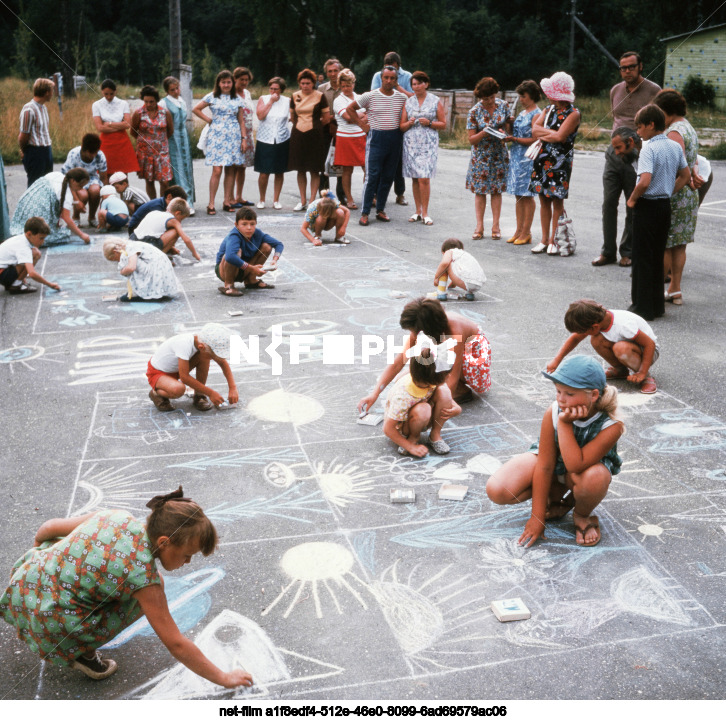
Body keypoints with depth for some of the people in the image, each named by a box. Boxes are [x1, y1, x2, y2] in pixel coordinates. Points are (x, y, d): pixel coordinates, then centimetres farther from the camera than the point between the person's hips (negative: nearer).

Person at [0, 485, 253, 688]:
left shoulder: (118, 518, -4)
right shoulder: (143, 573, -21)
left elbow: (49, 528, 10)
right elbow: (176, 645, -15)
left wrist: (37, 551, 34)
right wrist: (224, 678, -3)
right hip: (47, 624, -7)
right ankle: (81, 652, 4)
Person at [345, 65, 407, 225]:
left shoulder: (402, 97, 6)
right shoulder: (370, 96, -2)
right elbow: (350, 108, 6)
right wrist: (361, 123, 1)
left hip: (395, 138, 3)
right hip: (376, 138, -3)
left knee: (388, 177, 7)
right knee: (372, 176, -8)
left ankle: (380, 210, 18)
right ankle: (365, 213, -2)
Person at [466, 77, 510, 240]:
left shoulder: (503, 105, -2)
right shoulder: (475, 112, -9)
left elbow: (508, 126, 11)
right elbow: (472, 139, -8)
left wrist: (505, 132, -12)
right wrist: (485, 132, -26)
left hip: (499, 154, 2)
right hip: (481, 155, -2)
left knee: (497, 190, 5)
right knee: (480, 190, 2)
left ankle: (496, 226, 12)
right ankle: (479, 227, 10)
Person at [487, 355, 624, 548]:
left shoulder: (612, 426, -31)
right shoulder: (553, 413, -26)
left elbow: (575, 465, -39)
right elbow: (545, 466, -20)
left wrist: (564, 424, -42)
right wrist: (537, 517, -17)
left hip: (587, 467, -2)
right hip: (551, 461, 2)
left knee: (594, 477, -41)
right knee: (497, 490, -21)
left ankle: (582, 514, -2)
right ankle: (557, 495, 8)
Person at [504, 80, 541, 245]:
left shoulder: (537, 114, -10)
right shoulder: (522, 113, 16)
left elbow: (534, 140, -16)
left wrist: (513, 139, -17)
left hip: (528, 158, -8)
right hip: (516, 157, 8)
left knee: (527, 195, -3)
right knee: (518, 195, 9)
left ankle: (526, 233, 2)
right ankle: (519, 231, 15)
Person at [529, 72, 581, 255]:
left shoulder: (573, 113, -9)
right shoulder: (549, 109, 12)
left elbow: (559, 137, -18)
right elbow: (535, 129, 3)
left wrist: (543, 134, -3)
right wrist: (551, 133, -11)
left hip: (560, 161, -6)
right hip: (543, 158, 6)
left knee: (557, 201, -1)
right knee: (544, 200, 9)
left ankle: (554, 241, 5)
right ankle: (544, 240, 16)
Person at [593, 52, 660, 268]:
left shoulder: (653, 91, -2)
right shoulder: (615, 90, 13)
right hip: (614, 153, 4)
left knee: (633, 208, 4)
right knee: (609, 204, 2)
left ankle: (628, 252, 14)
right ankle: (608, 252, 10)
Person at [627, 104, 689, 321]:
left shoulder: (649, 150, -17)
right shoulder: (675, 146, 7)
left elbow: (644, 181, -29)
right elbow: (686, 176, 15)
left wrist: (632, 199, -13)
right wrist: (669, 193, 16)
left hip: (647, 207, -8)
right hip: (666, 206, 8)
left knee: (642, 258, 1)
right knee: (657, 257, 15)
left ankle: (643, 308, 6)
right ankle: (657, 305, 21)